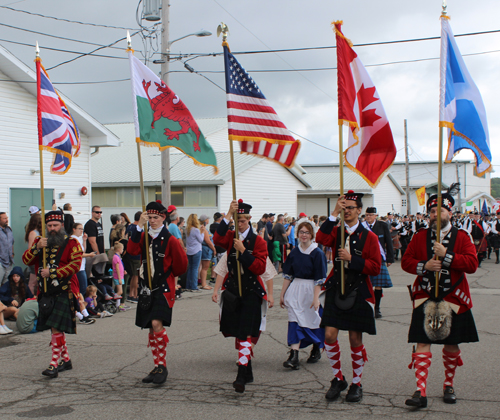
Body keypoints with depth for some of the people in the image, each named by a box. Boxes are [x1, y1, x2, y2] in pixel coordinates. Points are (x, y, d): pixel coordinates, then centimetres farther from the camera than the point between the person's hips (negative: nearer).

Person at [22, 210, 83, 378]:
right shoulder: (40, 242, 14)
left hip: (63, 292, -6)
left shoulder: (71, 243, -2)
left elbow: (75, 264, -13)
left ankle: (54, 363, -10)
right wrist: (36, 247, -12)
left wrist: (52, 273, -16)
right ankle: (66, 360, 25)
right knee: (55, 328, 12)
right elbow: (26, 260, 6)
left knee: (56, 327, -12)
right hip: (45, 292, 6)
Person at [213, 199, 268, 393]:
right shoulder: (230, 237, 6)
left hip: (251, 292, -4)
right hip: (232, 290, 4)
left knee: (245, 334, -12)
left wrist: (243, 251, -19)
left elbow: (260, 268, -11)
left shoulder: (258, 241, -1)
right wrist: (228, 214, -22)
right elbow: (217, 239, -18)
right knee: (237, 332, 11)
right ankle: (248, 371, 26)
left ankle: (241, 375, -14)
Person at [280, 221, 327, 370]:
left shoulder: (317, 253, -6)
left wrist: (316, 298, -18)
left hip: (310, 290, -3)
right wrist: (282, 294, 8)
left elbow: (319, 279, -11)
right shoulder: (294, 252, 7)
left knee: (313, 321, 8)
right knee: (295, 321, -7)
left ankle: (316, 349, 34)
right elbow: (287, 275, 11)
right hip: (295, 291, 3)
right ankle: (294, 357, -12)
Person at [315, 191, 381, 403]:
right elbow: (321, 239, -17)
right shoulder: (336, 231, 6)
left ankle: (356, 384, 19)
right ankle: (338, 379, 15)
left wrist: (352, 259, -17)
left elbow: (375, 267, -6)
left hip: (358, 292, -2)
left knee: (356, 340, 4)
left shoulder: (369, 236, 0)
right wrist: (334, 214, -19)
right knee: (330, 335, -5)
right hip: (336, 290, 2)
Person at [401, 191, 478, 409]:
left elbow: (472, 264, -11)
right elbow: (406, 261, 5)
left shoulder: (462, 236, 0)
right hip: (425, 298, 0)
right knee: (422, 343, -7)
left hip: (453, 300, 0)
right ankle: (421, 392, -9)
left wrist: (446, 255, -21)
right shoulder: (420, 236, 5)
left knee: (452, 344, 10)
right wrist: (424, 266, -14)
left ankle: (448, 386, 29)